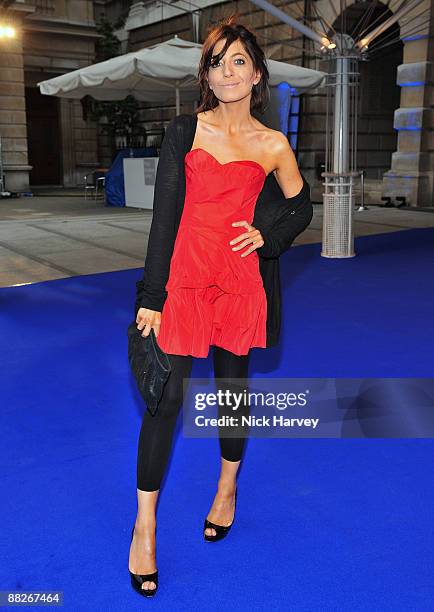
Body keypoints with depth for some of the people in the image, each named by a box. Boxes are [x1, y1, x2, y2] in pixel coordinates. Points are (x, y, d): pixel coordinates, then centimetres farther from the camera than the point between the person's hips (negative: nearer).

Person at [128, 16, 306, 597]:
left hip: (239, 282, 1)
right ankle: (145, 525, 15)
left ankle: (228, 488, 39)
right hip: (184, 279, -1)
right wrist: (151, 296, -6)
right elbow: (163, 215, -1)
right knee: (166, 397, 0)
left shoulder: (273, 146, 5)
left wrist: (266, 234, -1)